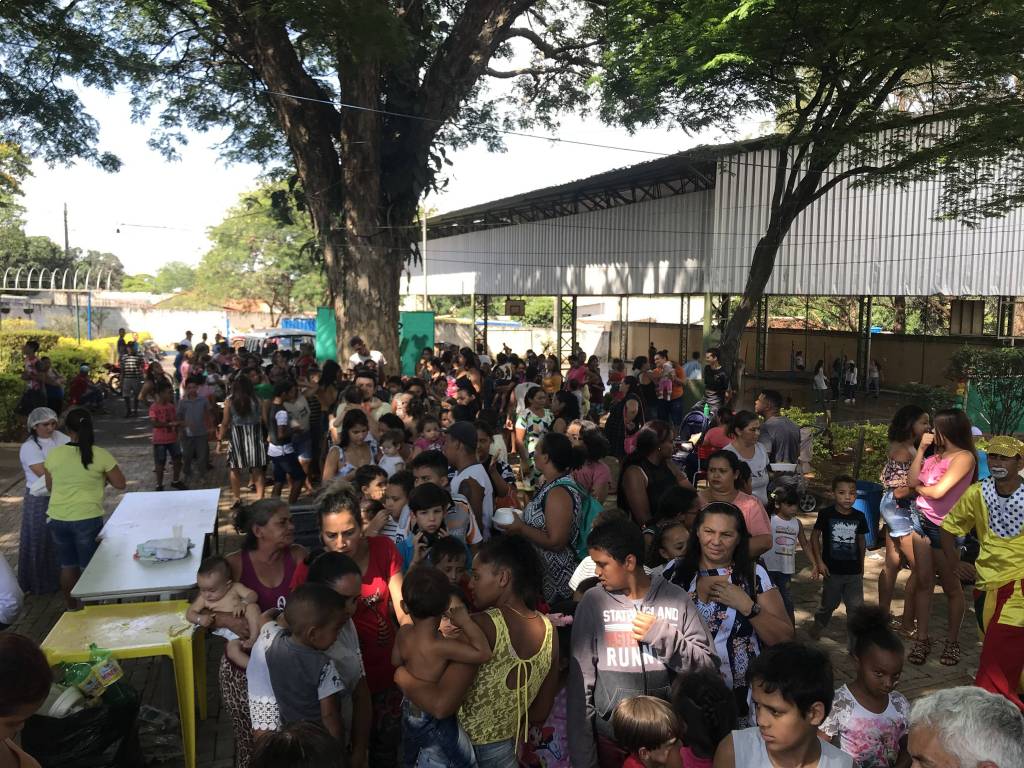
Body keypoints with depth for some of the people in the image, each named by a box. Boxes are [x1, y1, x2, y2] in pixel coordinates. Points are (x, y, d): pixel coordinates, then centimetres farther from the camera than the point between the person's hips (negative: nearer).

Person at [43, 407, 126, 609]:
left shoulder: (53, 454, -4)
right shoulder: (100, 455, -12)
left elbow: (50, 486, 8)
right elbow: (120, 484, -6)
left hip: (57, 519, 3)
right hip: (88, 519, -3)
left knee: (67, 566, 19)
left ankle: (71, 610, 31)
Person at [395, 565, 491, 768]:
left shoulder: (403, 632, -14)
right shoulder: (439, 646, -36)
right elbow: (484, 653, -44)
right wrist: (465, 621, -36)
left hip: (410, 711, 7)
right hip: (435, 718, -7)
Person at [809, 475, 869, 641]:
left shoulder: (859, 517, -3)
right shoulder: (826, 514, -11)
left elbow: (861, 542, 10)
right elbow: (815, 536, -4)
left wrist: (861, 566, 15)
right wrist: (819, 562, -8)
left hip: (854, 572, 2)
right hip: (832, 570, -2)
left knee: (856, 606, 2)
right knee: (829, 604, 15)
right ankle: (818, 624, 41)